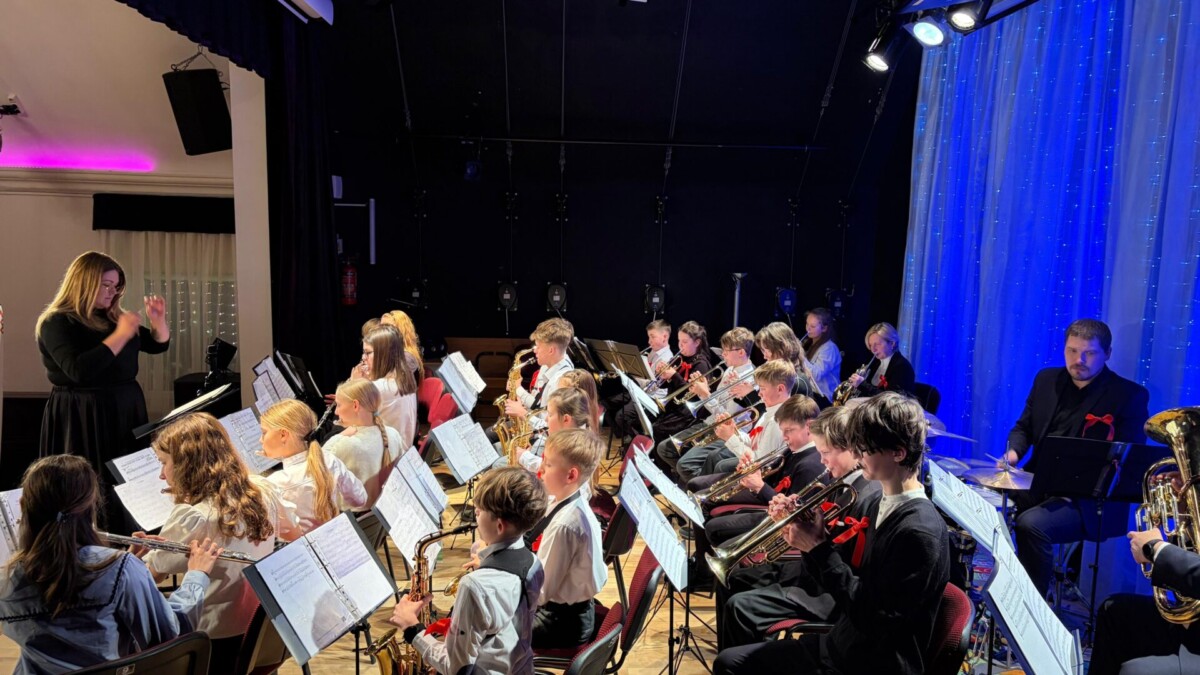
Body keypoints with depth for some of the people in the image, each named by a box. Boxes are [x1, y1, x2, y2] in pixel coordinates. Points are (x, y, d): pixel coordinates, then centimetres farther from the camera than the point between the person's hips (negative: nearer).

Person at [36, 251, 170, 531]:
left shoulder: (112, 317, 11)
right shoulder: (57, 322, -9)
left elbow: (158, 345, 20)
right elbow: (79, 370, -25)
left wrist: (158, 319, 0)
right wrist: (121, 335, -23)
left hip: (126, 411, 7)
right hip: (83, 419, -7)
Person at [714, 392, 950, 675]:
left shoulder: (920, 532, -24)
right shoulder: (883, 505, 5)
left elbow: (874, 620, -25)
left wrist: (820, 548, -20)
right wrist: (808, 543, -6)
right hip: (840, 643, 9)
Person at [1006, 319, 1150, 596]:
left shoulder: (1129, 395, -6)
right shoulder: (1047, 380, 10)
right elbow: (1024, 426, 17)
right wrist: (1014, 452, -6)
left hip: (1090, 498, -5)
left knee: (1031, 524, -30)